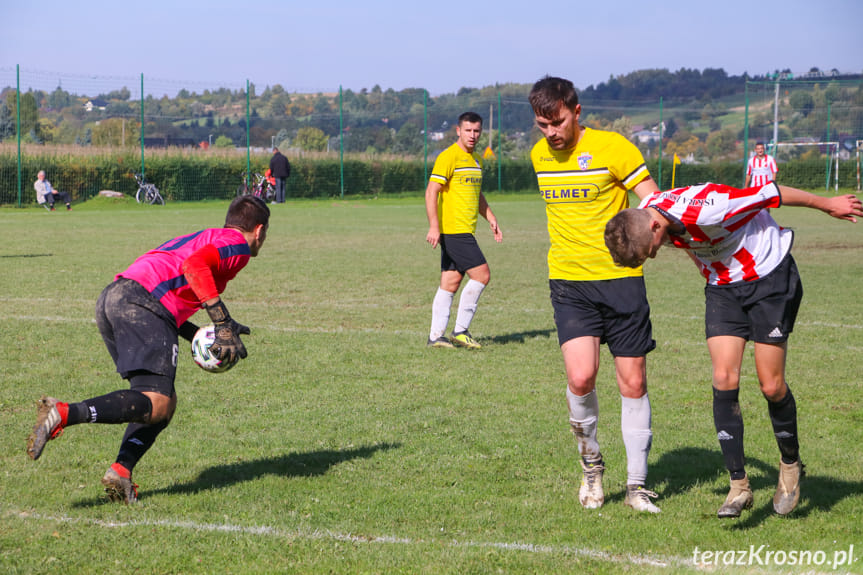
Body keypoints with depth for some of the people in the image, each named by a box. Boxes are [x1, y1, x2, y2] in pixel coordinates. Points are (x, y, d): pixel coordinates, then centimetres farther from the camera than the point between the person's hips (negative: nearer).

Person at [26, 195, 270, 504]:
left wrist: (198, 335, 22)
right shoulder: (239, 246, 7)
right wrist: (223, 321, -12)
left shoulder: (204, 237, 35)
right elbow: (194, 265, -14)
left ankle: (121, 470, -6)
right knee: (156, 404, -17)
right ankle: (63, 414, -32)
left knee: (164, 401, 12)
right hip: (143, 304, -9)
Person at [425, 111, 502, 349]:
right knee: (481, 274, -11)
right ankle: (460, 330, -4)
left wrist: (491, 219, 23)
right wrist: (434, 226, -21)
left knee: (450, 283, 7)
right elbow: (431, 191, -15)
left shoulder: (476, 159, 18)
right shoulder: (449, 156, -10)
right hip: (453, 230, -9)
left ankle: (436, 335, 10)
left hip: (465, 231, 9)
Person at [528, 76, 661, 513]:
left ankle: (637, 485, 16)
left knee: (633, 383, 2)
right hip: (568, 282, 2)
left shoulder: (613, 147, -9)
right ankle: (591, 463, 11)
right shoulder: (540, 155, 7)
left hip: (621, 279, -2)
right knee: (580, 378, -16)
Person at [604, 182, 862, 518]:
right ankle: (739, 485, -5)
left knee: (771, 385, -4)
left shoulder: (704, 208, -36)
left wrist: (829, 205, -10)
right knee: (724, 380, -9)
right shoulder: (641, 220, -11)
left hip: (769, 278, -6)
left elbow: (774, 194, -23)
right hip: (722, 286, 6)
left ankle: (790, 464, 21)